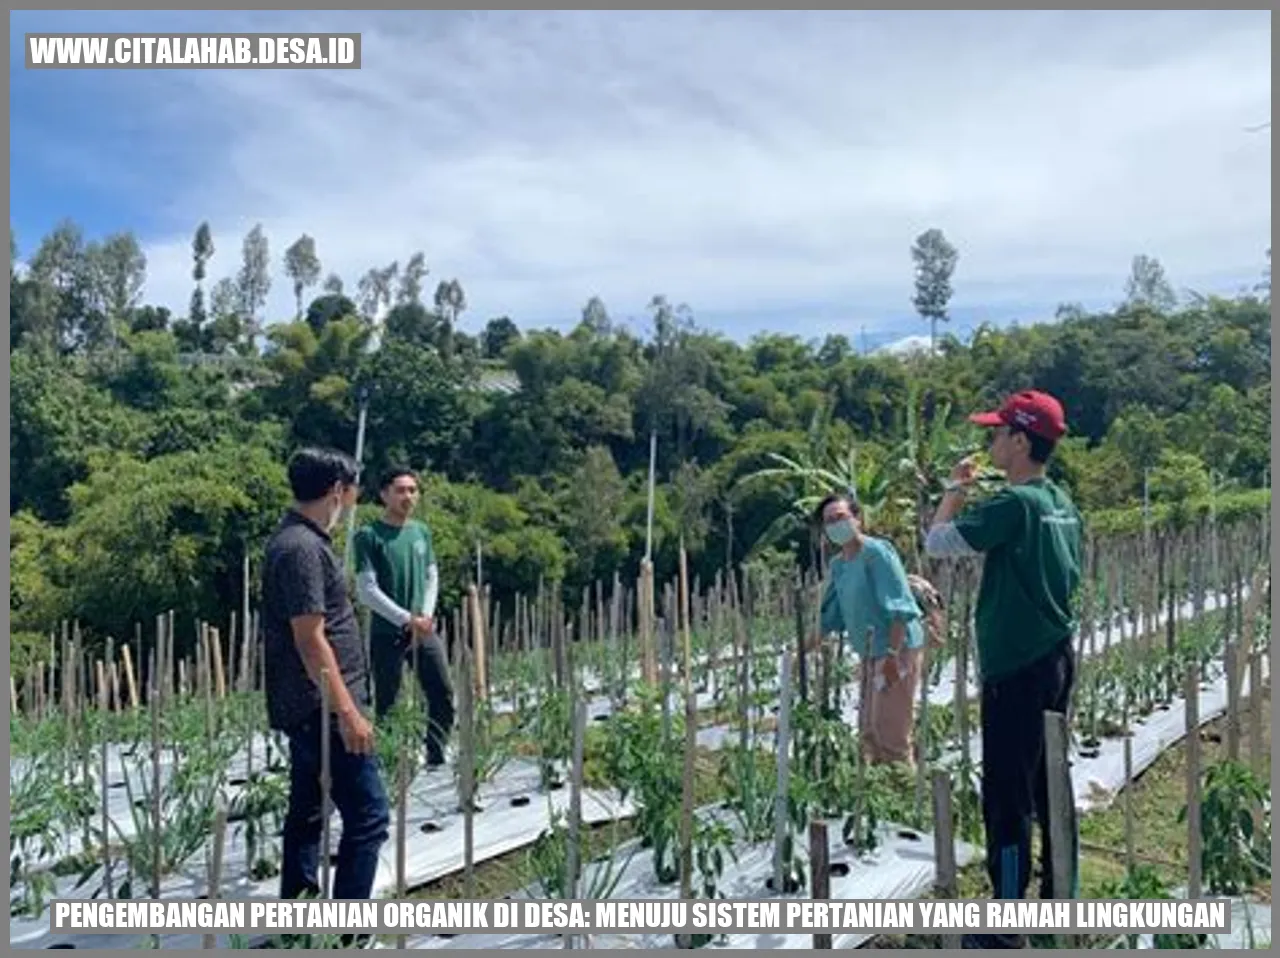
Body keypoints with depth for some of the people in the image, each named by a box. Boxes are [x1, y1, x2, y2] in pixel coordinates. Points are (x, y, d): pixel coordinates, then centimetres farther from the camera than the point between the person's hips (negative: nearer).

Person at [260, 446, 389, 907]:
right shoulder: (303, 547, -19)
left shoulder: (299, 539, 12)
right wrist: (348, 712, -22)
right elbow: (310, 640, -23)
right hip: (323, 709, -11)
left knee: (307, 813, 17)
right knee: (368, 816, -6)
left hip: (307, 709, 11)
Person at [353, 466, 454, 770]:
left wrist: (426, 615, -4)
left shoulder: (422, 531, 9)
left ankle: (436, 759, 15)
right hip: (387, 634, -5)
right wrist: (406, 620, -14)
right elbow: (366, 590, -11)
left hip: (425, 630, 5)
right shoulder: (369, 535, -8)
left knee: (443, 696, 2)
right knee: (387, 705, 3)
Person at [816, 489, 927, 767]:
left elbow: (900, 607, -20)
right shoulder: (838, 564, 10)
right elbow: (831, 616, 20)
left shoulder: (876, 552, -14)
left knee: (890, 733, -5)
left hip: (898, 651, -9)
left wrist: (893, 655, -25)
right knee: (869, 731, 15)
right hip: (872, 655, 9)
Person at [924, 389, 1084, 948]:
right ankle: (1062, 901, 29)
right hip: (1056, 659, 9)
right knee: (1049, 785, 17)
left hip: (1016, 669, -9)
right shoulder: (1062, 503, 8)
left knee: (1006, 796, -1)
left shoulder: (1014, 503, -18)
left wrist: (955, 491, -1)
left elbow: (937, 543, -16)